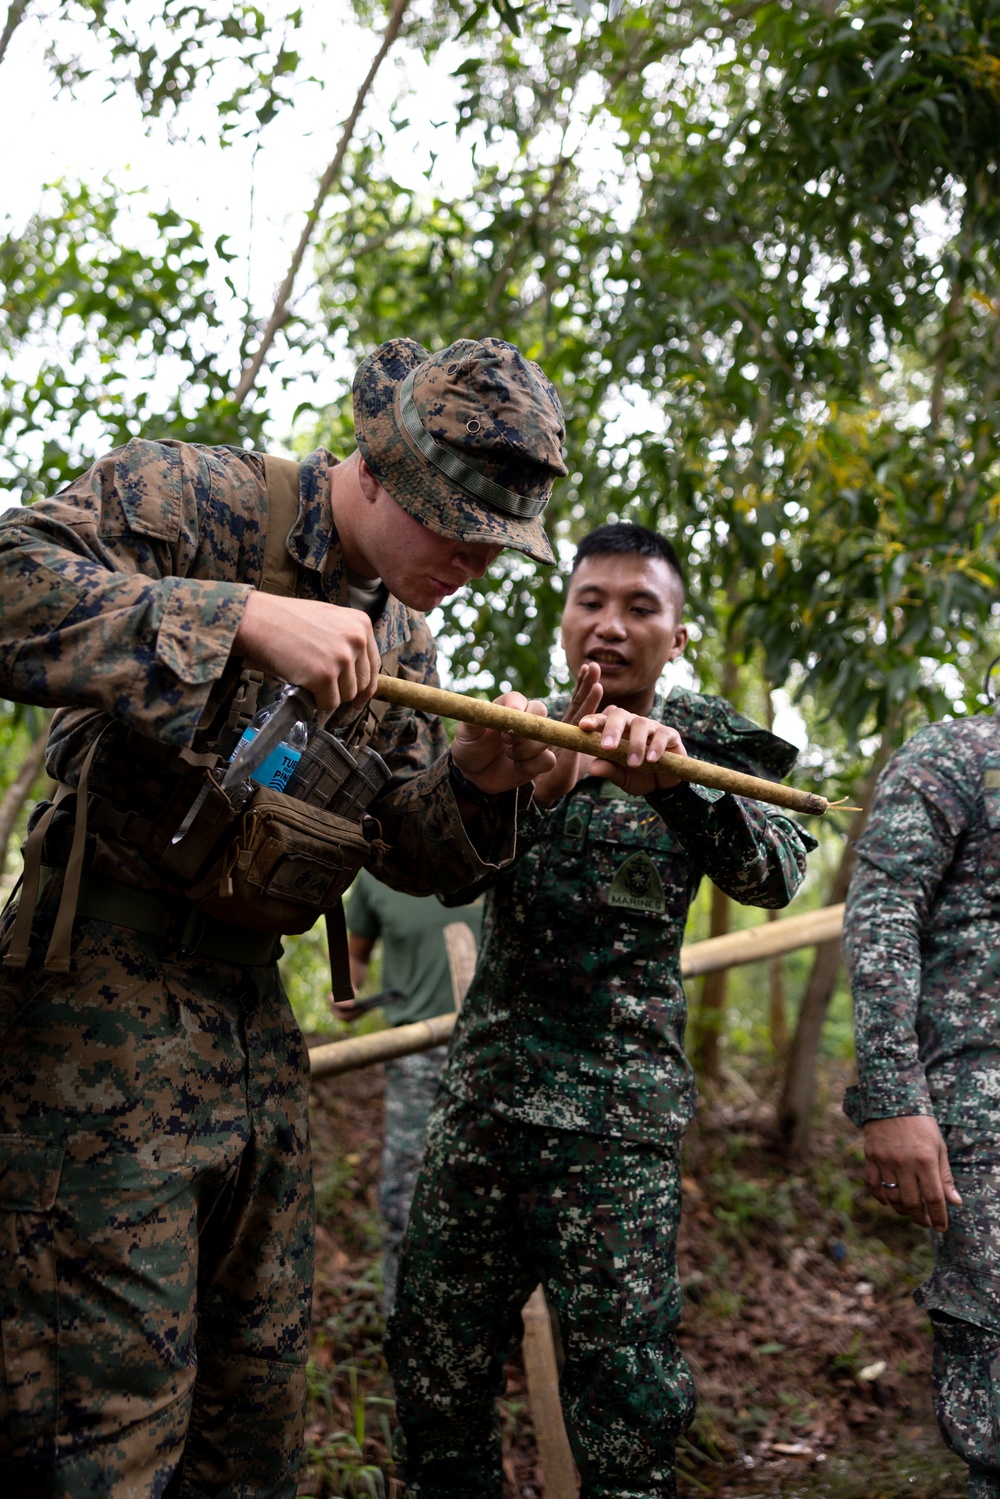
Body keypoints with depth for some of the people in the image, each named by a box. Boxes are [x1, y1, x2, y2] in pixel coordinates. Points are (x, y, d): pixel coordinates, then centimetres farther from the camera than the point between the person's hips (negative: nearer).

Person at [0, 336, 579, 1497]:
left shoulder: (402, 637, 14)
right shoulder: (199, 498, -9)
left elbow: (410, 856, 15)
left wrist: (478, 777, -5)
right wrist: (242, 619, -31)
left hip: (255, 1007, 8)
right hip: (107, 996, -8)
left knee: (258, 1383, 16)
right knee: (110, 1406, -6)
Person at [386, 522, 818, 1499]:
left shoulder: (701, 742, 3)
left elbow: (774, 874, -15)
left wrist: (673, 779, -32)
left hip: (615, 1113, -3)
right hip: (481, 1086, 3)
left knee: (623, 1415, -4)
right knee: (433, 1376, 9)